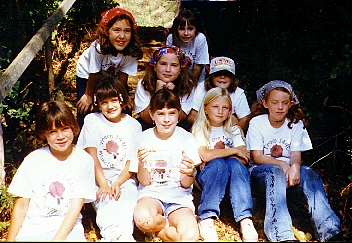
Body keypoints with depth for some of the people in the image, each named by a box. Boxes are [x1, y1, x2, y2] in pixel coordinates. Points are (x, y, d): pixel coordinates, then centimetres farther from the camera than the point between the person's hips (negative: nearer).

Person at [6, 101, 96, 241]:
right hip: (31, 228, 1)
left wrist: (58, 238, -17)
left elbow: (76, 206, -6)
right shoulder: (33, 160, -1)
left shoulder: (84, 160, -3)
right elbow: (21, 205, 2)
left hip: (67, 226, 0)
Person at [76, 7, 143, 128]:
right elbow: (94, 75, -24)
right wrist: (88, 96, -10)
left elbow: (123, 75, -15)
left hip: (113, 77, 3)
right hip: (87, 75, -2)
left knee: (125, 111, -3)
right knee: (85, 110, -10)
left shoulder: (132, 51, -31)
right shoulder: (98, 47, -38)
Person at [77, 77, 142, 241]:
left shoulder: (134, 125, 7)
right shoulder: (92, 120, 5)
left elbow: (132, 164, 3)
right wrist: (103, 184, -17)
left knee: (128, 200, -31)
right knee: (104, 203, -32)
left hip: (124, 179, 1)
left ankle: (115, 235, -52)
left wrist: (117, 184, -14)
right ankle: (120, 235, -53)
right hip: (98, 178, -1)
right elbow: (91, 156, -4)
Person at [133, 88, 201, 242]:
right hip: (152, 193, 1)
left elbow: (186, 184, 0)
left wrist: (190, 173, -24)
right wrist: (142, 163, -23)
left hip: (179, 196, -1)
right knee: (143, 219, -36)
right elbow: (144, 182, -2)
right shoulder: (144, 139, 0)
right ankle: (174, 228, -7)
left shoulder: (187, 139, -1)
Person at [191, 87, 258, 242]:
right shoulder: (199, 130, 2)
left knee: (234, 163, -30)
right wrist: (233, 150, -12)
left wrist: (216, 154, -12)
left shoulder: (234, 130, 12)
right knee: (218, 164, -33)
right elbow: (204, 155, -18)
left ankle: (245, 220, -37)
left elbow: (244, 159, -3)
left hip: (231, 177, 2)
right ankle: (206, 218, -33)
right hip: (208, 177, -2)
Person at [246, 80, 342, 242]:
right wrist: (282, 164, -25)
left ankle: (329, 230, -38)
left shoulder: (296, 124, 6)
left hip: (287, 170, 3)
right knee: (275, 172, -37)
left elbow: (296, 154, -4)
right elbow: (257, 157, -9)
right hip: (260, 172, -3)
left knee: (308, 174, -28)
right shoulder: (257, 123, -3)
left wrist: (295, 166, -29)